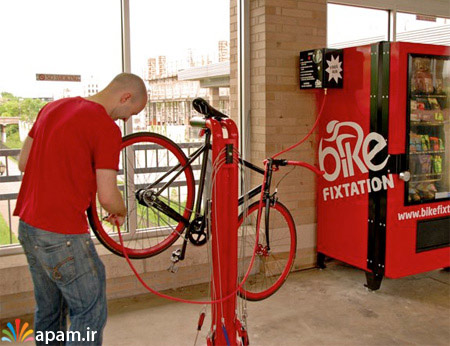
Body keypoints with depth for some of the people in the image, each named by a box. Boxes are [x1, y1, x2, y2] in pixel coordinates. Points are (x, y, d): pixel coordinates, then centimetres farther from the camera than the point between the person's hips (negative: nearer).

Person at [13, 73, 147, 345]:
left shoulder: (53, 107, 9)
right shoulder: (107, 128, -15)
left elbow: (24, 163, 15)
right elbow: (107, 197, -16)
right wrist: (122, 212, 5)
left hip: (27, 225, 9)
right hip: (62, 234, -9)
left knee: (49, 310, 22)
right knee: (91, 312, 3)